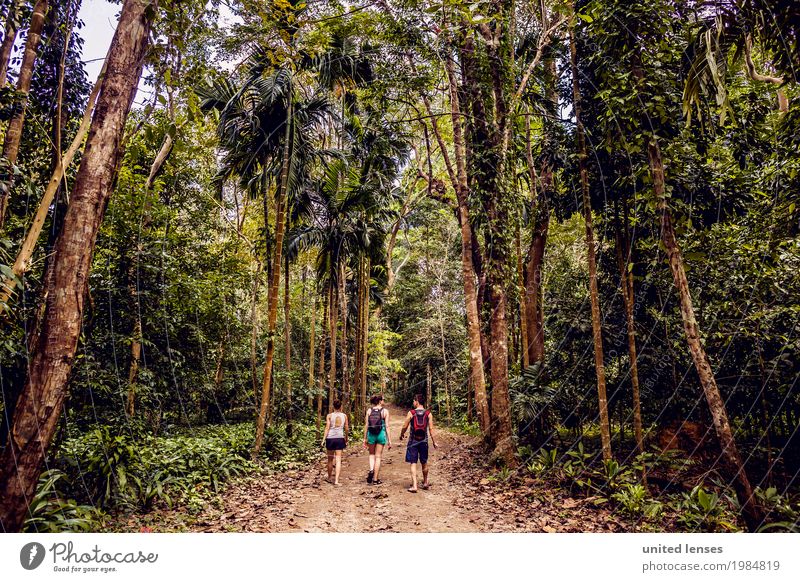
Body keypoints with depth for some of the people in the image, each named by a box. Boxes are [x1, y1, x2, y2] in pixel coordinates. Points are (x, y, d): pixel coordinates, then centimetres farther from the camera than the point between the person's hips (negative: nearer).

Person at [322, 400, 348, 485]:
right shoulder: (344, 416, 1)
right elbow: (347, 429, 5)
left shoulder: (329, 416, -4)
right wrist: (346, 440, 16)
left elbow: (327, 428, -8)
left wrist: (323, 439, -5)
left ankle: (329, 477, 30)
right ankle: (336, 480, -7)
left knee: (330, 459, 15)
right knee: (338, 460, 1)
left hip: (330, 438, 0)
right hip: (340, 439, 1)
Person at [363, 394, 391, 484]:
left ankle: (371, 470, -4)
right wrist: (389, 440, 0)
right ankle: (375, 479, 12)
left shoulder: (369, 410, 1)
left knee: (371, 454, 21)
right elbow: (387, 426, -5)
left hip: (371, 435, 2)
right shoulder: (385, 411, -4)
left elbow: (366, 425, 2)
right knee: (378, 457, 8)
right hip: (381, 435, -1)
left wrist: (365, 439, 9)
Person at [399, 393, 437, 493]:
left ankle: (414, 486, -5)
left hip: (413, 441, -2)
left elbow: (405, 426, -4)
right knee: (424, 463, 18)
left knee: (413, 463, 1)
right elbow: (431, 429, -5)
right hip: (424, 441, 3)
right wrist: (434, 442, 2)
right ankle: (425, 483, 33)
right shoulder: (428, 414, -3)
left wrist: (401, 435, 15)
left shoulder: (411, 413, -9)